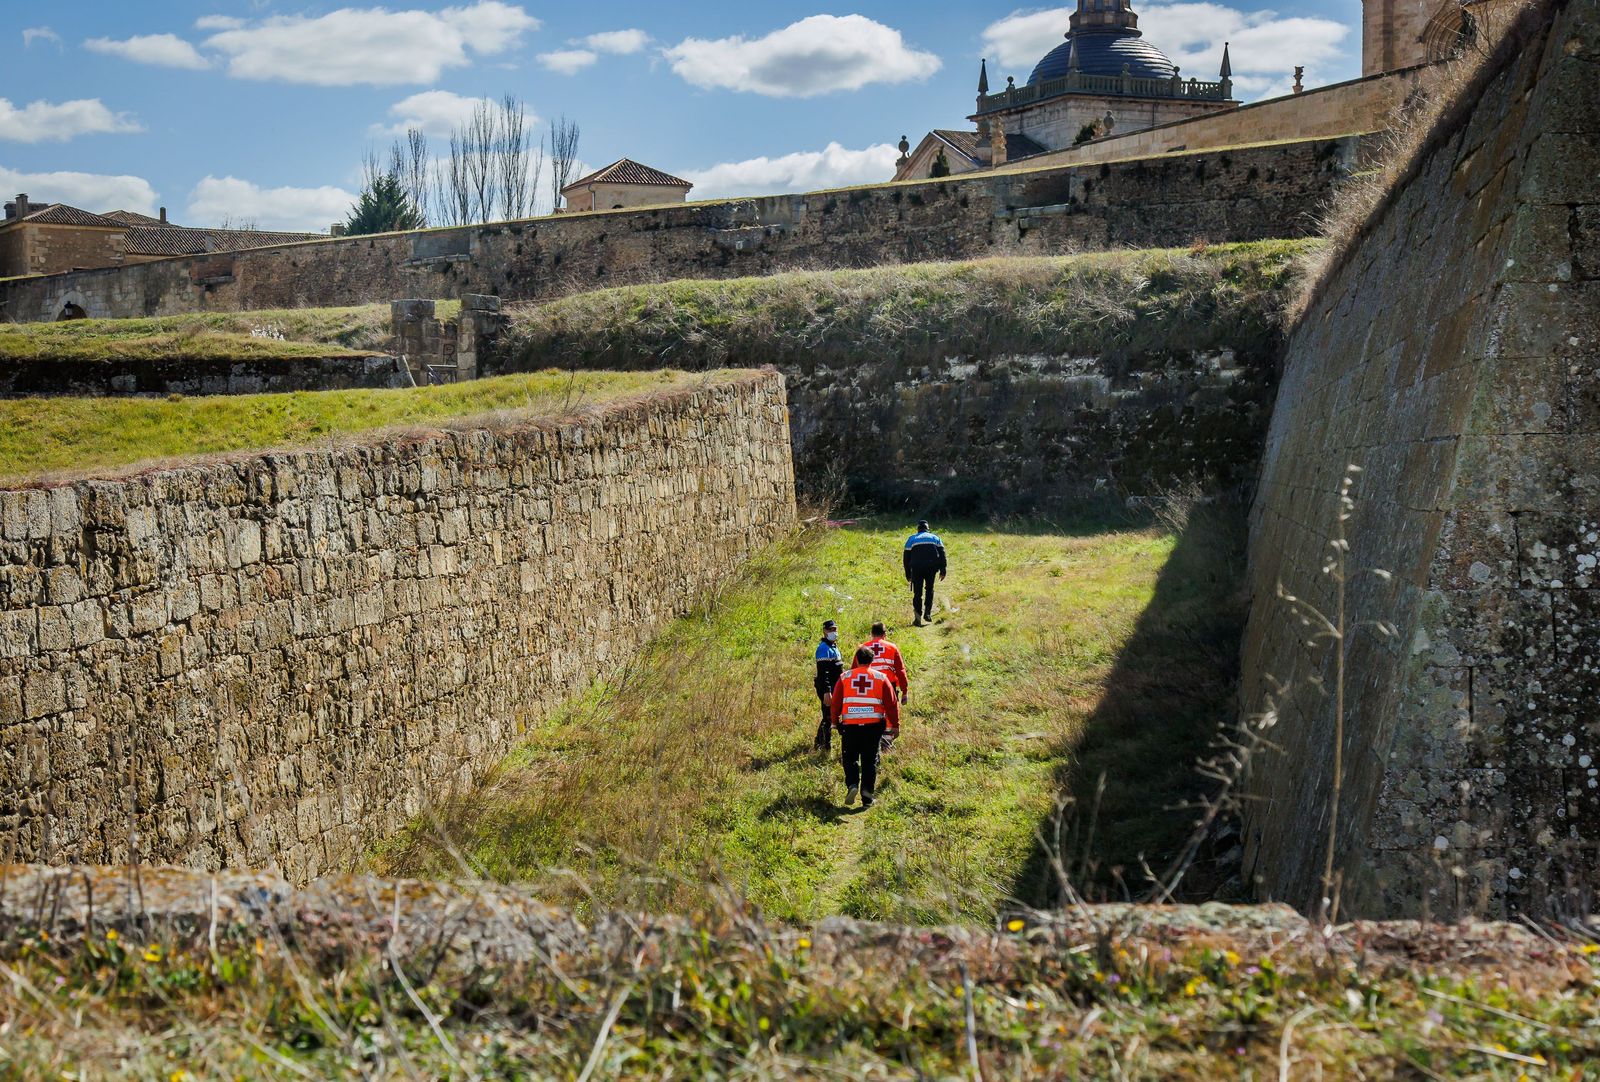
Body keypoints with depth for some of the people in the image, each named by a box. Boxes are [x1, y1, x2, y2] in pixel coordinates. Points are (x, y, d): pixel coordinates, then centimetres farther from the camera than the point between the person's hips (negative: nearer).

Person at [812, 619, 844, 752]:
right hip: (827, 689, -10)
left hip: (834, 688, 10)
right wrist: (826, 692, -28)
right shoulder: (824, 648, -16)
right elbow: (823, 672, -22)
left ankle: (819, 743, 28)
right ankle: (826, 746, -2)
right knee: (829, 717, -6)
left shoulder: (834, 646, 17)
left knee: (829, 717, 17)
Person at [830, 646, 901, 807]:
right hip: (874, 726, 0)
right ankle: (867, 797, 7)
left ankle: (852, 785, -10)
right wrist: (895, 725, 10)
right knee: (870, 761, 9)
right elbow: (891, 704, 2)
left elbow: (836, 702, 6)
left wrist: (835, 722, 18)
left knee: (850, 758, 14)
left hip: (850, 725, 0)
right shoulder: (881, 678, 3)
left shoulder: (845, 677, 4)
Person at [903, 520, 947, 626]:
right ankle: (927, 612, 9)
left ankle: (918, 617, -6)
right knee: (929, 589, 19)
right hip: (932, 568, 1)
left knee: (917, 593, 3)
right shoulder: (935, 538, 18)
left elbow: (907, 558, 13)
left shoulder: (911, 539, 16)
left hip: (917, 568, -1)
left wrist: (908, 574, 16)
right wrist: (942, 571, 10)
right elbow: (942, 555, 10)